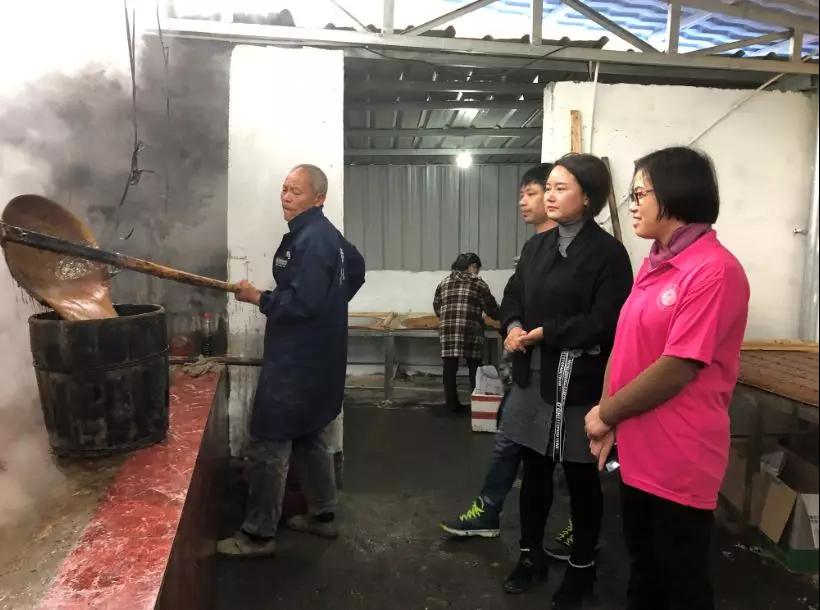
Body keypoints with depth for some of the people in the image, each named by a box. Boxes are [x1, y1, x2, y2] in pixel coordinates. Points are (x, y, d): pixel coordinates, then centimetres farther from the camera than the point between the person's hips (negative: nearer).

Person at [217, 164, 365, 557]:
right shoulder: (327, 235, 13)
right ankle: (322, 515, 32)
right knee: (310, 437, 19)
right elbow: (357, 269, 29)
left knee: (268, 445, -2)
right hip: (316, 357, 11)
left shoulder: (311, 240, -19)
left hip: (297, 362, -11)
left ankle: (258, 534, 10)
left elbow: (301, 303, -27)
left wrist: (258, 298, -14)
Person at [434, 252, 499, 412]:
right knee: (474, 369, 8)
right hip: (470, 332, -3)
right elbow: (491, 309, 5)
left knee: (450, 369, 7)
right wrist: (500, 315, 25)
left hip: (447, 332, 4)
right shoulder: (478, 283, 3)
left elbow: (436, 308, 17)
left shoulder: (444, 282, 15)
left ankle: (452, 403, 12)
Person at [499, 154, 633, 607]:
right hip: (533, 375, 6)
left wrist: (544, 333, -18)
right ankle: (531, 555, 34)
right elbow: (513, 295, 10)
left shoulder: (607, 253, -11)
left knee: (581, 477, 11)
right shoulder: (536, 246, 10)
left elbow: (605, 322, -18)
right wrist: (514, 326, -11)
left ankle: (582, 567, 31)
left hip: (579, 382, -6)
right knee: (533, 469, 16)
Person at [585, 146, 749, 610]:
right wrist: (611, 418, 0)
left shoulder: (715, 270, -19)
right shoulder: (654, 263, 8)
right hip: (639, 449, 8)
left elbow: (679, 367, -22)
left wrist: (607, 413, -11)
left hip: (681, 458, -7)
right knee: (643, 565, 24)